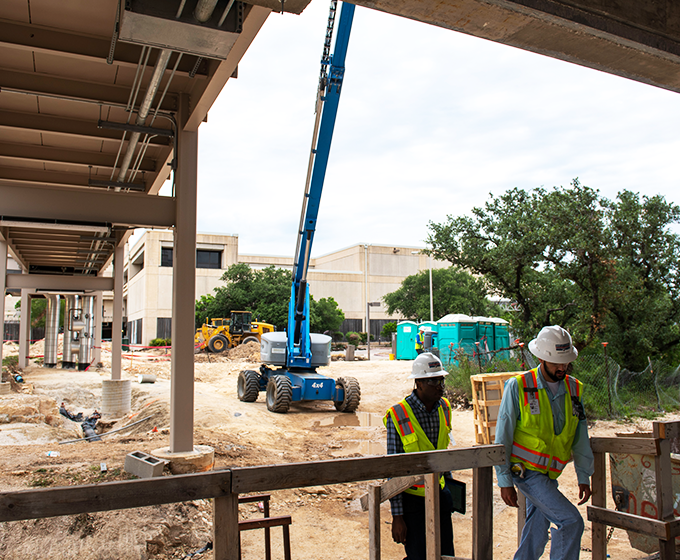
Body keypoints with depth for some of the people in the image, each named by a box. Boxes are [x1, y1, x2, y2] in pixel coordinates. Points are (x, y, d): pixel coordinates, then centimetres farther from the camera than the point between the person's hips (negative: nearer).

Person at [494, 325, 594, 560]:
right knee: (571, 521, -14)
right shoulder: (518, 387, -12)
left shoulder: (574, 389, 4)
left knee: (536, 536, 12)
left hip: (549, 475, 6)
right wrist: (504, 481, -12)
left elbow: (580, 438, 12)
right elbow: (502, 437, -10)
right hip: (526, 470, -6)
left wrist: (584, 477, 10)